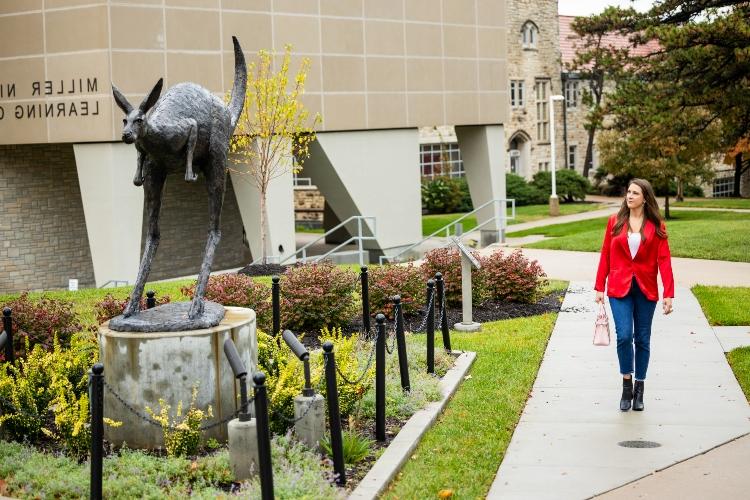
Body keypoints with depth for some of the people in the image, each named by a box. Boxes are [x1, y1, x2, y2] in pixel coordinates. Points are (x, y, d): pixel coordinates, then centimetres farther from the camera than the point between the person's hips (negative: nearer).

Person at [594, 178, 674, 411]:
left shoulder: (656, 226, 0)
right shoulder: (615, 221, 3)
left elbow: (664, 260, -4)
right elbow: (605, 256, 6)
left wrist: (668, 294, -10)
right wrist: (599, 287, 3)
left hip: (645, 289, 0)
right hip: (619, 288, 0)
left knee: (642, 339, 7)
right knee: (624, 336, -12)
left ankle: (639, 388, 21)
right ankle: (626, 385, 5)